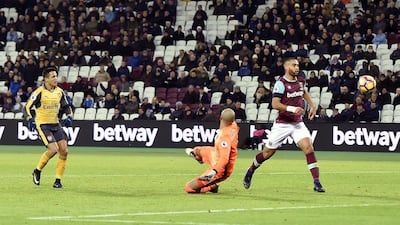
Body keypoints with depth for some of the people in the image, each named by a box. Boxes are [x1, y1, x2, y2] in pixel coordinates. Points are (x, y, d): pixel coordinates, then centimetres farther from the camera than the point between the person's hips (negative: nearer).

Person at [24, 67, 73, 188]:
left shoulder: (59, 92, 4)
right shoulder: (39, 92, -13)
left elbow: (66, 106, 18)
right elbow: (27, 107, -10)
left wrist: (69, 117, 0)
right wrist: (30, 120, -25)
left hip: (56, 124, 6)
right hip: (42, 124, -6)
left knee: (64, 150, -5)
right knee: (53, 149, -20)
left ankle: (58, 180, 6)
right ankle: (37, 171, 4)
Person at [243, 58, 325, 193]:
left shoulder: (301, 81, 7)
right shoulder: (281, 83, -14)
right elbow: (275, 104, -22)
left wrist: (312, 106, 17)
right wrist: (292, 109, -32)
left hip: (297, 123, 4)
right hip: (282, 124, -4)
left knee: (308, 148, -15)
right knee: (268, 152, 6)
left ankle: (317, 183, -16)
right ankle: (250, 171, 33)